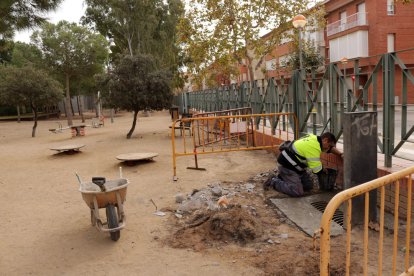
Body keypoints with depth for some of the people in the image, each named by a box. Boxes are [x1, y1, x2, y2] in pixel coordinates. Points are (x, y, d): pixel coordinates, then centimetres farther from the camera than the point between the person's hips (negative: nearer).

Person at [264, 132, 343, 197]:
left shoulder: (315, 138, 3)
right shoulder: (314, 147, -26)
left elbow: (331, 148, 24)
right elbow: (317, 170, -20)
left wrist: (340, 154, 13)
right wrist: (325, 171, 2)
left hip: (294, 165, 11)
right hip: (286, 166, -11)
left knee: (309, 185, 10)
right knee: (298, 192, -18)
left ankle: (282, 178, 17)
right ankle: (274, 181, -2)